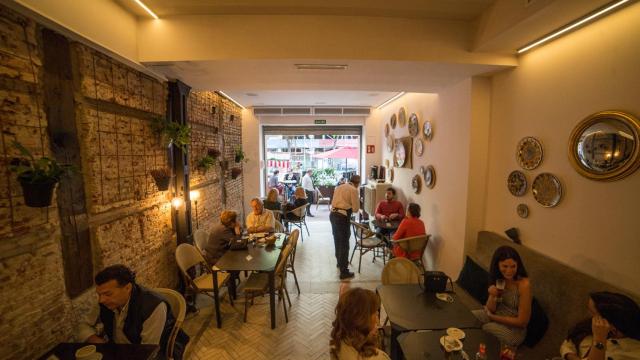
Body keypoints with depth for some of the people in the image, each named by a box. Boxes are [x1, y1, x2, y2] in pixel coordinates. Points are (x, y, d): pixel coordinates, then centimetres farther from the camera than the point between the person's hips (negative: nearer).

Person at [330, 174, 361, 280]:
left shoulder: (339, 187, 15)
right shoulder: (354, 190, -5)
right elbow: (356, 209, -6)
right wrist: (351, 208, 16)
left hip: (333, 214, 8)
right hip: (343, 216, -7)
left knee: (337, 240, 23)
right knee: (344, 244, 1)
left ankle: (340, 262, 43)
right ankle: (344, 272, 8)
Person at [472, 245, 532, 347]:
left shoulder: (524, 284, -25)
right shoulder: (498, 279, -7)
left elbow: (522, 321, -19)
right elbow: (490, 310, -4)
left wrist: (492, 317, -11)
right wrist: (493, 296, -24)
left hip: (514, 328, -5)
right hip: (495, 317, 6)